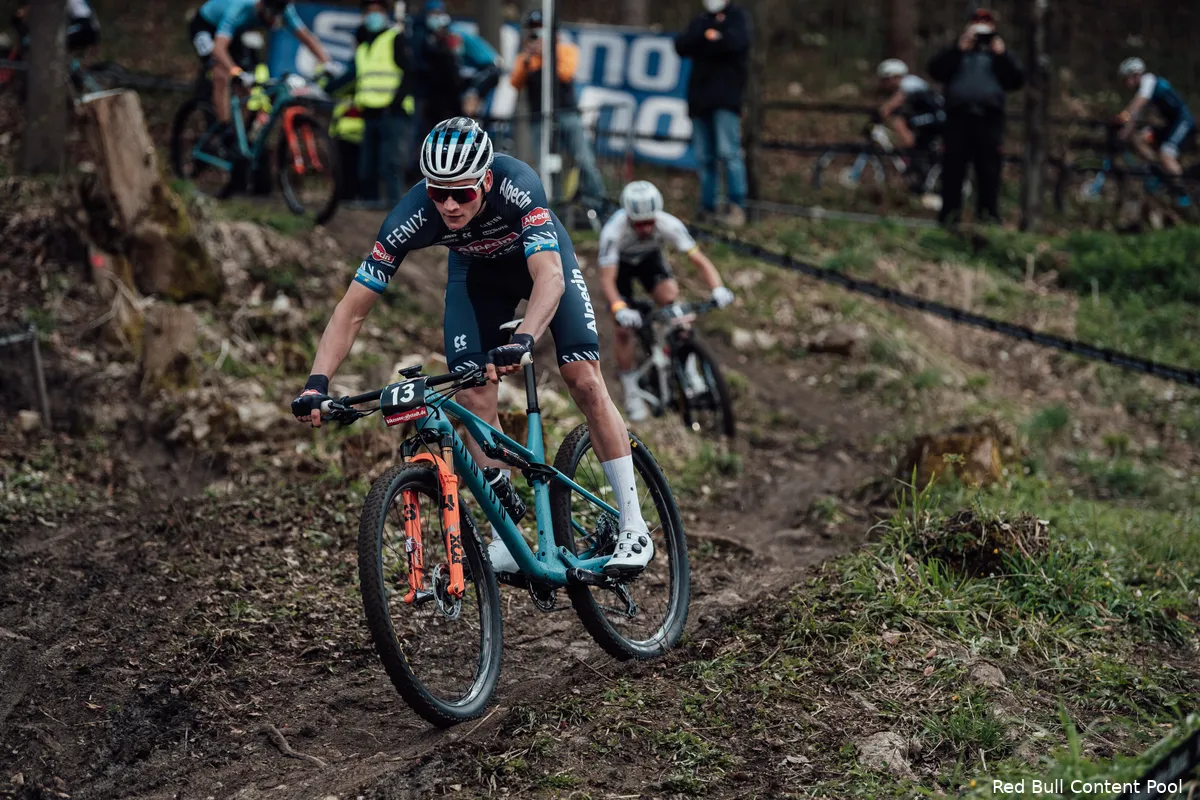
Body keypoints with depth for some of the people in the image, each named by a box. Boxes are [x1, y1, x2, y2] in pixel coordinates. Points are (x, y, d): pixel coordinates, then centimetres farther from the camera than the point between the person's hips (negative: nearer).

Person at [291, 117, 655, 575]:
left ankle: (633, 528, -5)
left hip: (539, 255, -2)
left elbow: (549, 276, -51)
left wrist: (523, 342, -69)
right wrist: (317, 383, -44)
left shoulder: (516, 185, -41)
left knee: (584, 381, -15)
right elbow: (352, 310, -31)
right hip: (477, 272, 2)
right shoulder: (414, 216, -34)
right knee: (474, 398, -14)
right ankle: (507, 542, -3)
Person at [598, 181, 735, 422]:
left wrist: (718, 289, -49)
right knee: (624, 329, -10)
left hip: (650, 259, 1)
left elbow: (699, 260, -32)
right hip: (620, 264, -1)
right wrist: (620, 309, -59)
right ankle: (631, 393, 7)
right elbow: (607, 279, -41)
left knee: (670, 298, -26)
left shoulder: (668, 224, -34)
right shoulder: (613, 231, -39)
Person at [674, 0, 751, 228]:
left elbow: (737, 41, -15)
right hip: (700, 98, 5)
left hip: (726, 97, -5)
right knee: (704, 157, 5)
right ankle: (708, 207, 10)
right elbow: (681, 46, 5)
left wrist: (704, 43, -6)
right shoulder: (700, 21, 20)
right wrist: (707, 34, -9)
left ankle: (737, 208, -15)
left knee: (728, 152, -14)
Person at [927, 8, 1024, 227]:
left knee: (989, 172, -6)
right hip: (958, 118, 0)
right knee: (953, 169, -4)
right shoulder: (957, 52, 22)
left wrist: (1002, 55, -3)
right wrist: (958, 49, -5)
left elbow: (1017, 80, 7)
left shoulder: (999, 54, 22)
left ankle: (988, 215, -6)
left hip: (989, 120, 0)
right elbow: (936, 70, 3)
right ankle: (949, 216, -3)